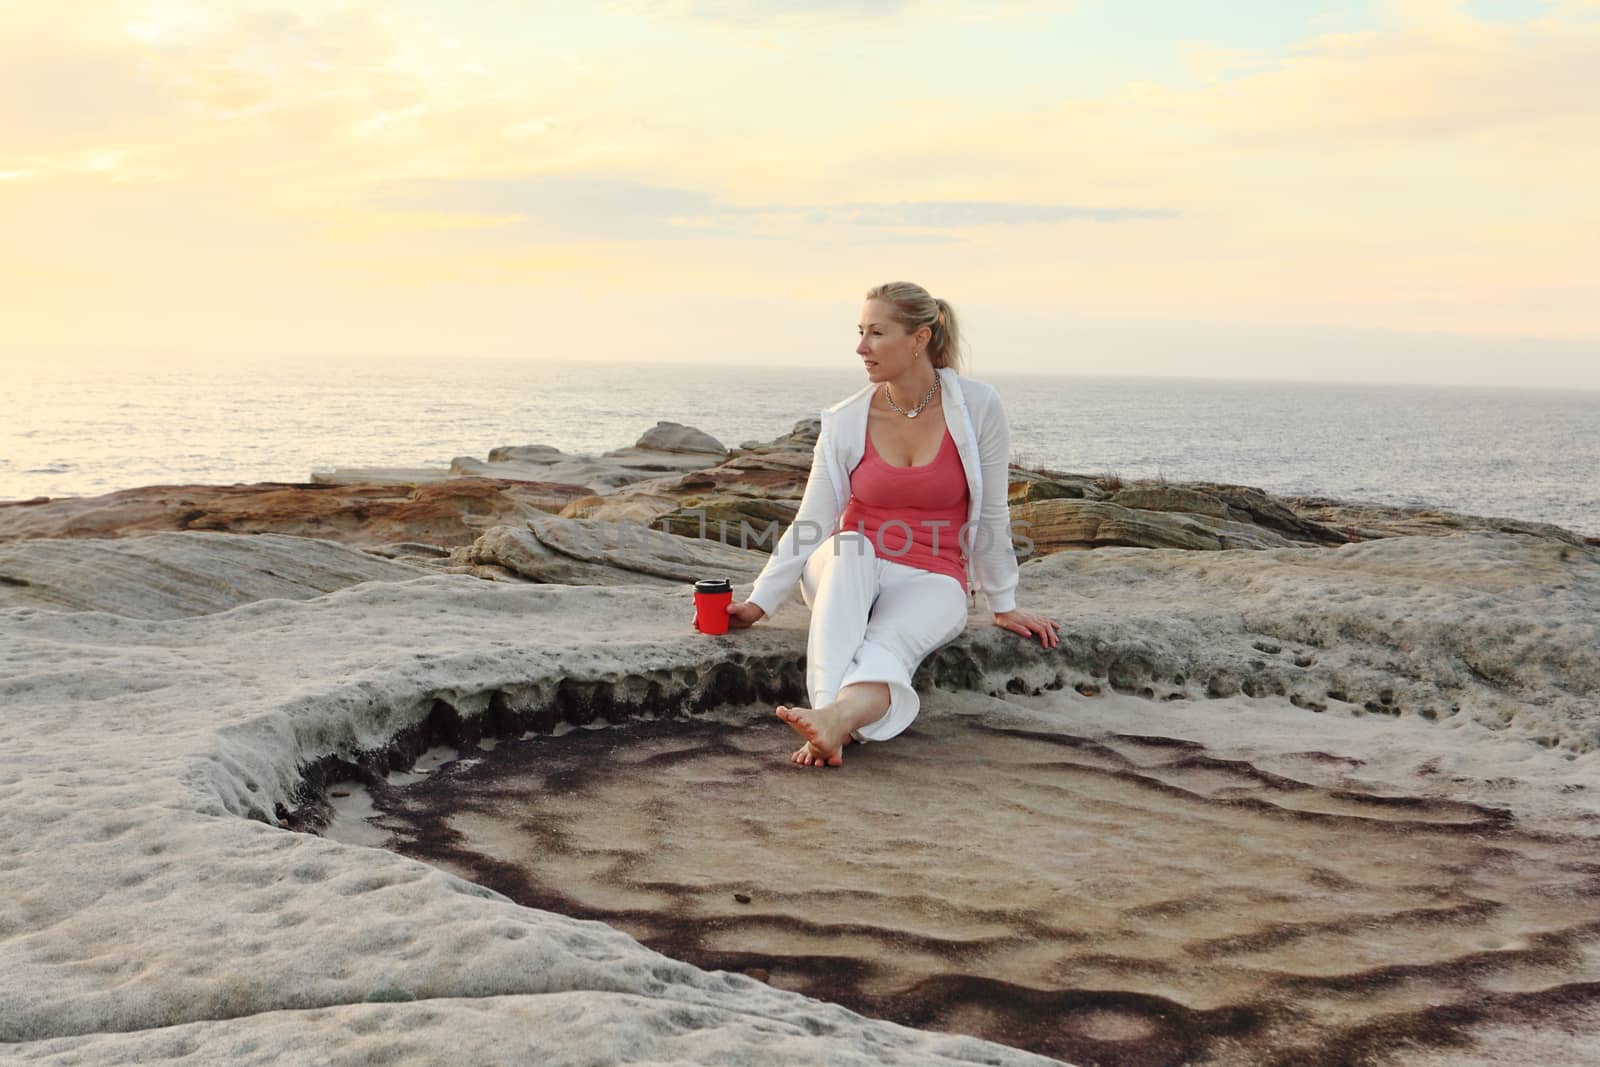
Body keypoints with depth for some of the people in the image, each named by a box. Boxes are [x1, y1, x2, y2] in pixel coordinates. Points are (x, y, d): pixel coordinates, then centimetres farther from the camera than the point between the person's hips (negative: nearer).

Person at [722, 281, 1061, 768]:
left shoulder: (976, 407, -7)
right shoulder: (845, 421, -4)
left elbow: (992, 514, 0)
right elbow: (809, 525, -3)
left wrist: (1003, 605, 7)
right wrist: (760, 602, -13)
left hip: (931, 581, -1)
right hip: (846, 576, 1)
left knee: (889, 644, -36)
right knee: (849, 551, -37)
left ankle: (836, 718, -66)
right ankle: (832, 722, -53)